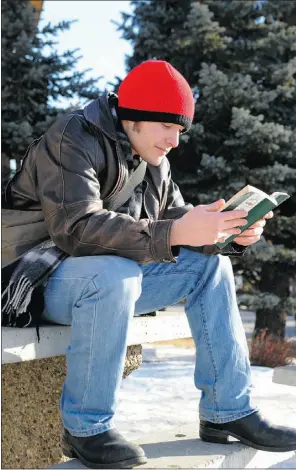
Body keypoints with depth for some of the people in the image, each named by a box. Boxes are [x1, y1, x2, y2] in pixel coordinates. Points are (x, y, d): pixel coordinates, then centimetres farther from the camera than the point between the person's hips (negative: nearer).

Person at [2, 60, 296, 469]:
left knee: (210, 265, -1)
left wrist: (230, 234, -15)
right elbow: (76, 227, -33)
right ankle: (86, 428, -23)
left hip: (115, 279, 8)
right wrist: (174, 233, -40)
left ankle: (228, 411, -2)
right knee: (115, 273, -38)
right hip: (44, 280, -8)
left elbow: (175, 219, 6)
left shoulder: (155, 162, 8)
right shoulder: (72, 141, -18)